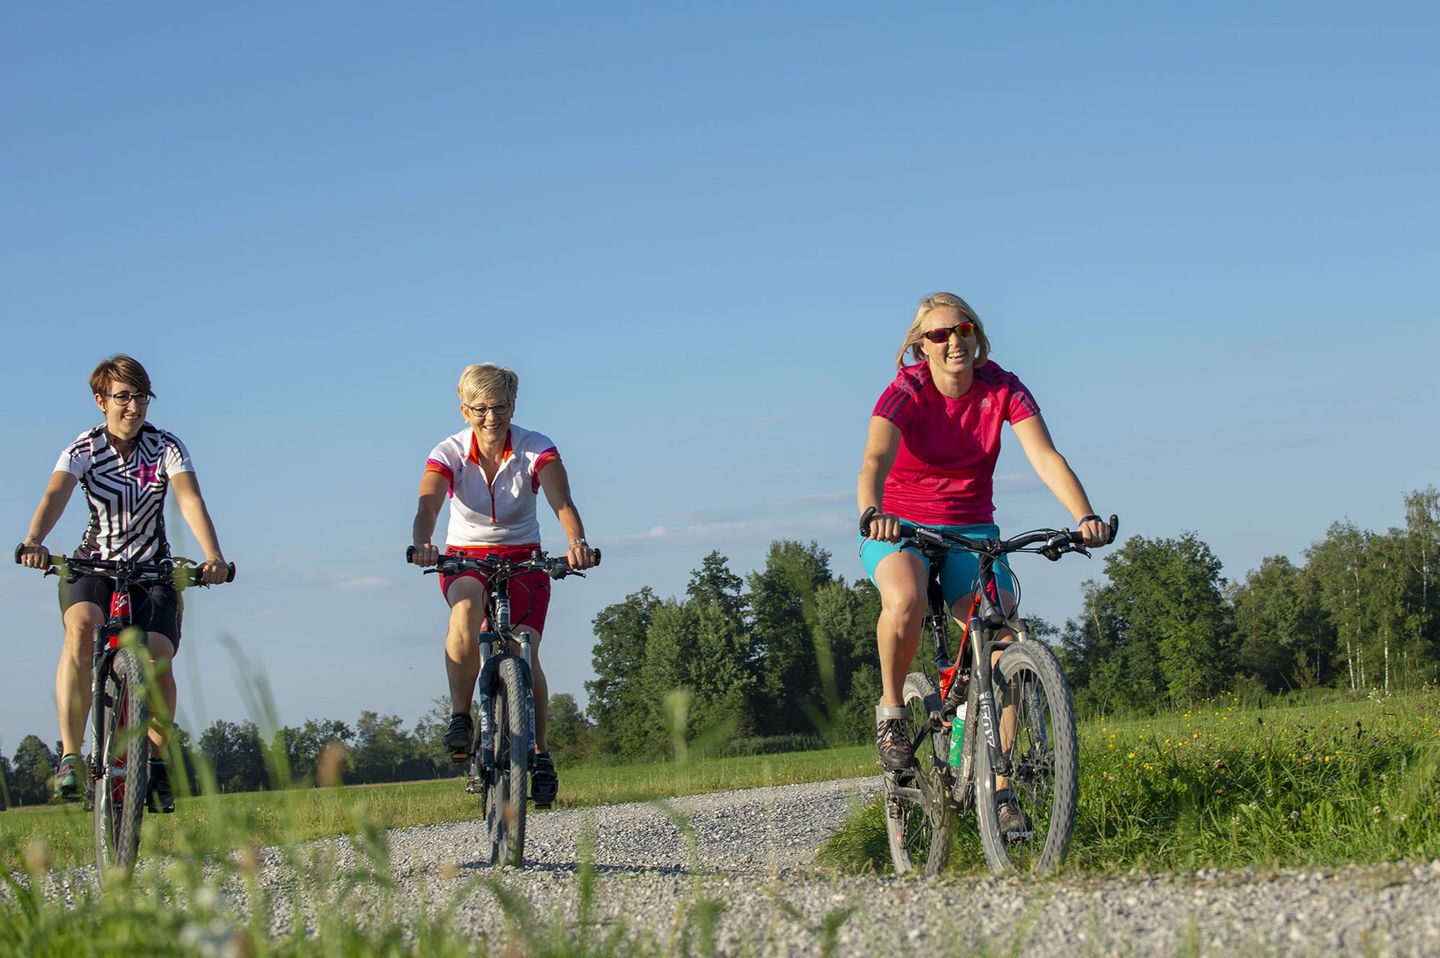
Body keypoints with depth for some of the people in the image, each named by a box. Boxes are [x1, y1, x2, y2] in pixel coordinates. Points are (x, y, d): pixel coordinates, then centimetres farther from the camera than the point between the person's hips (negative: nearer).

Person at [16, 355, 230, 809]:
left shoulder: (166, 447, -8)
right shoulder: (83, 449, -9)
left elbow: (190, 499, -23)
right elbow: (55, 494, -27)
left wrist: (213, 556, -41)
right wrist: (33, 543, -48)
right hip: (93, 565, -1)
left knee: (159, 663, -19)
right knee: (82, 630, -32)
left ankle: (156, 759, 9)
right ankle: (70, 755, -29)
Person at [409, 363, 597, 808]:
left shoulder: (536, 449, -14)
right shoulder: (449, 453, -13)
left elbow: (562, 502, -29)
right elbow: (427, 506, -29)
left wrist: (577, 541, -51)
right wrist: (422, 545, -52)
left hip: (523, 560, 1)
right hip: (465, 559, -1)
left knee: (525, 651, -17)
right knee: (466, 608, -36)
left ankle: (540, 753, 3)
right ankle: (460, 717, -26)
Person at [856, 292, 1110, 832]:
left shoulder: (1003, 391, -9)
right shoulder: (905, 394, -16)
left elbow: (1045, 457, -21)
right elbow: (875, 461, -33)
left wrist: (1084, 515, -39)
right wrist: (872, 514, -55)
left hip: (971, 533, 3)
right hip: (901, 529, -3)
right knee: (905, 602, -38)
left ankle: (998, 786, -7)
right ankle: (891, 708, -11)